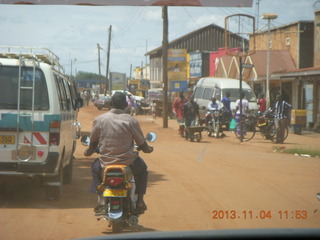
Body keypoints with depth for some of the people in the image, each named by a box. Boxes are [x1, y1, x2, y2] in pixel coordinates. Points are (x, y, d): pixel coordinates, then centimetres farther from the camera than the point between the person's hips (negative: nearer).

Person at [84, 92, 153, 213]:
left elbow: (93, 143, 7)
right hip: (128, 162, -1)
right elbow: (142, 144, 0)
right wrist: (148, 149, 24)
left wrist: (88, 152, 30)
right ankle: (140, 201, 23)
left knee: (95, 167, 36)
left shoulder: (99, 120, -4)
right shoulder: (131, 121, -8)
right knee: (142, 169, 32)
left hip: (106, 163, 1)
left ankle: (101, 200, 23)